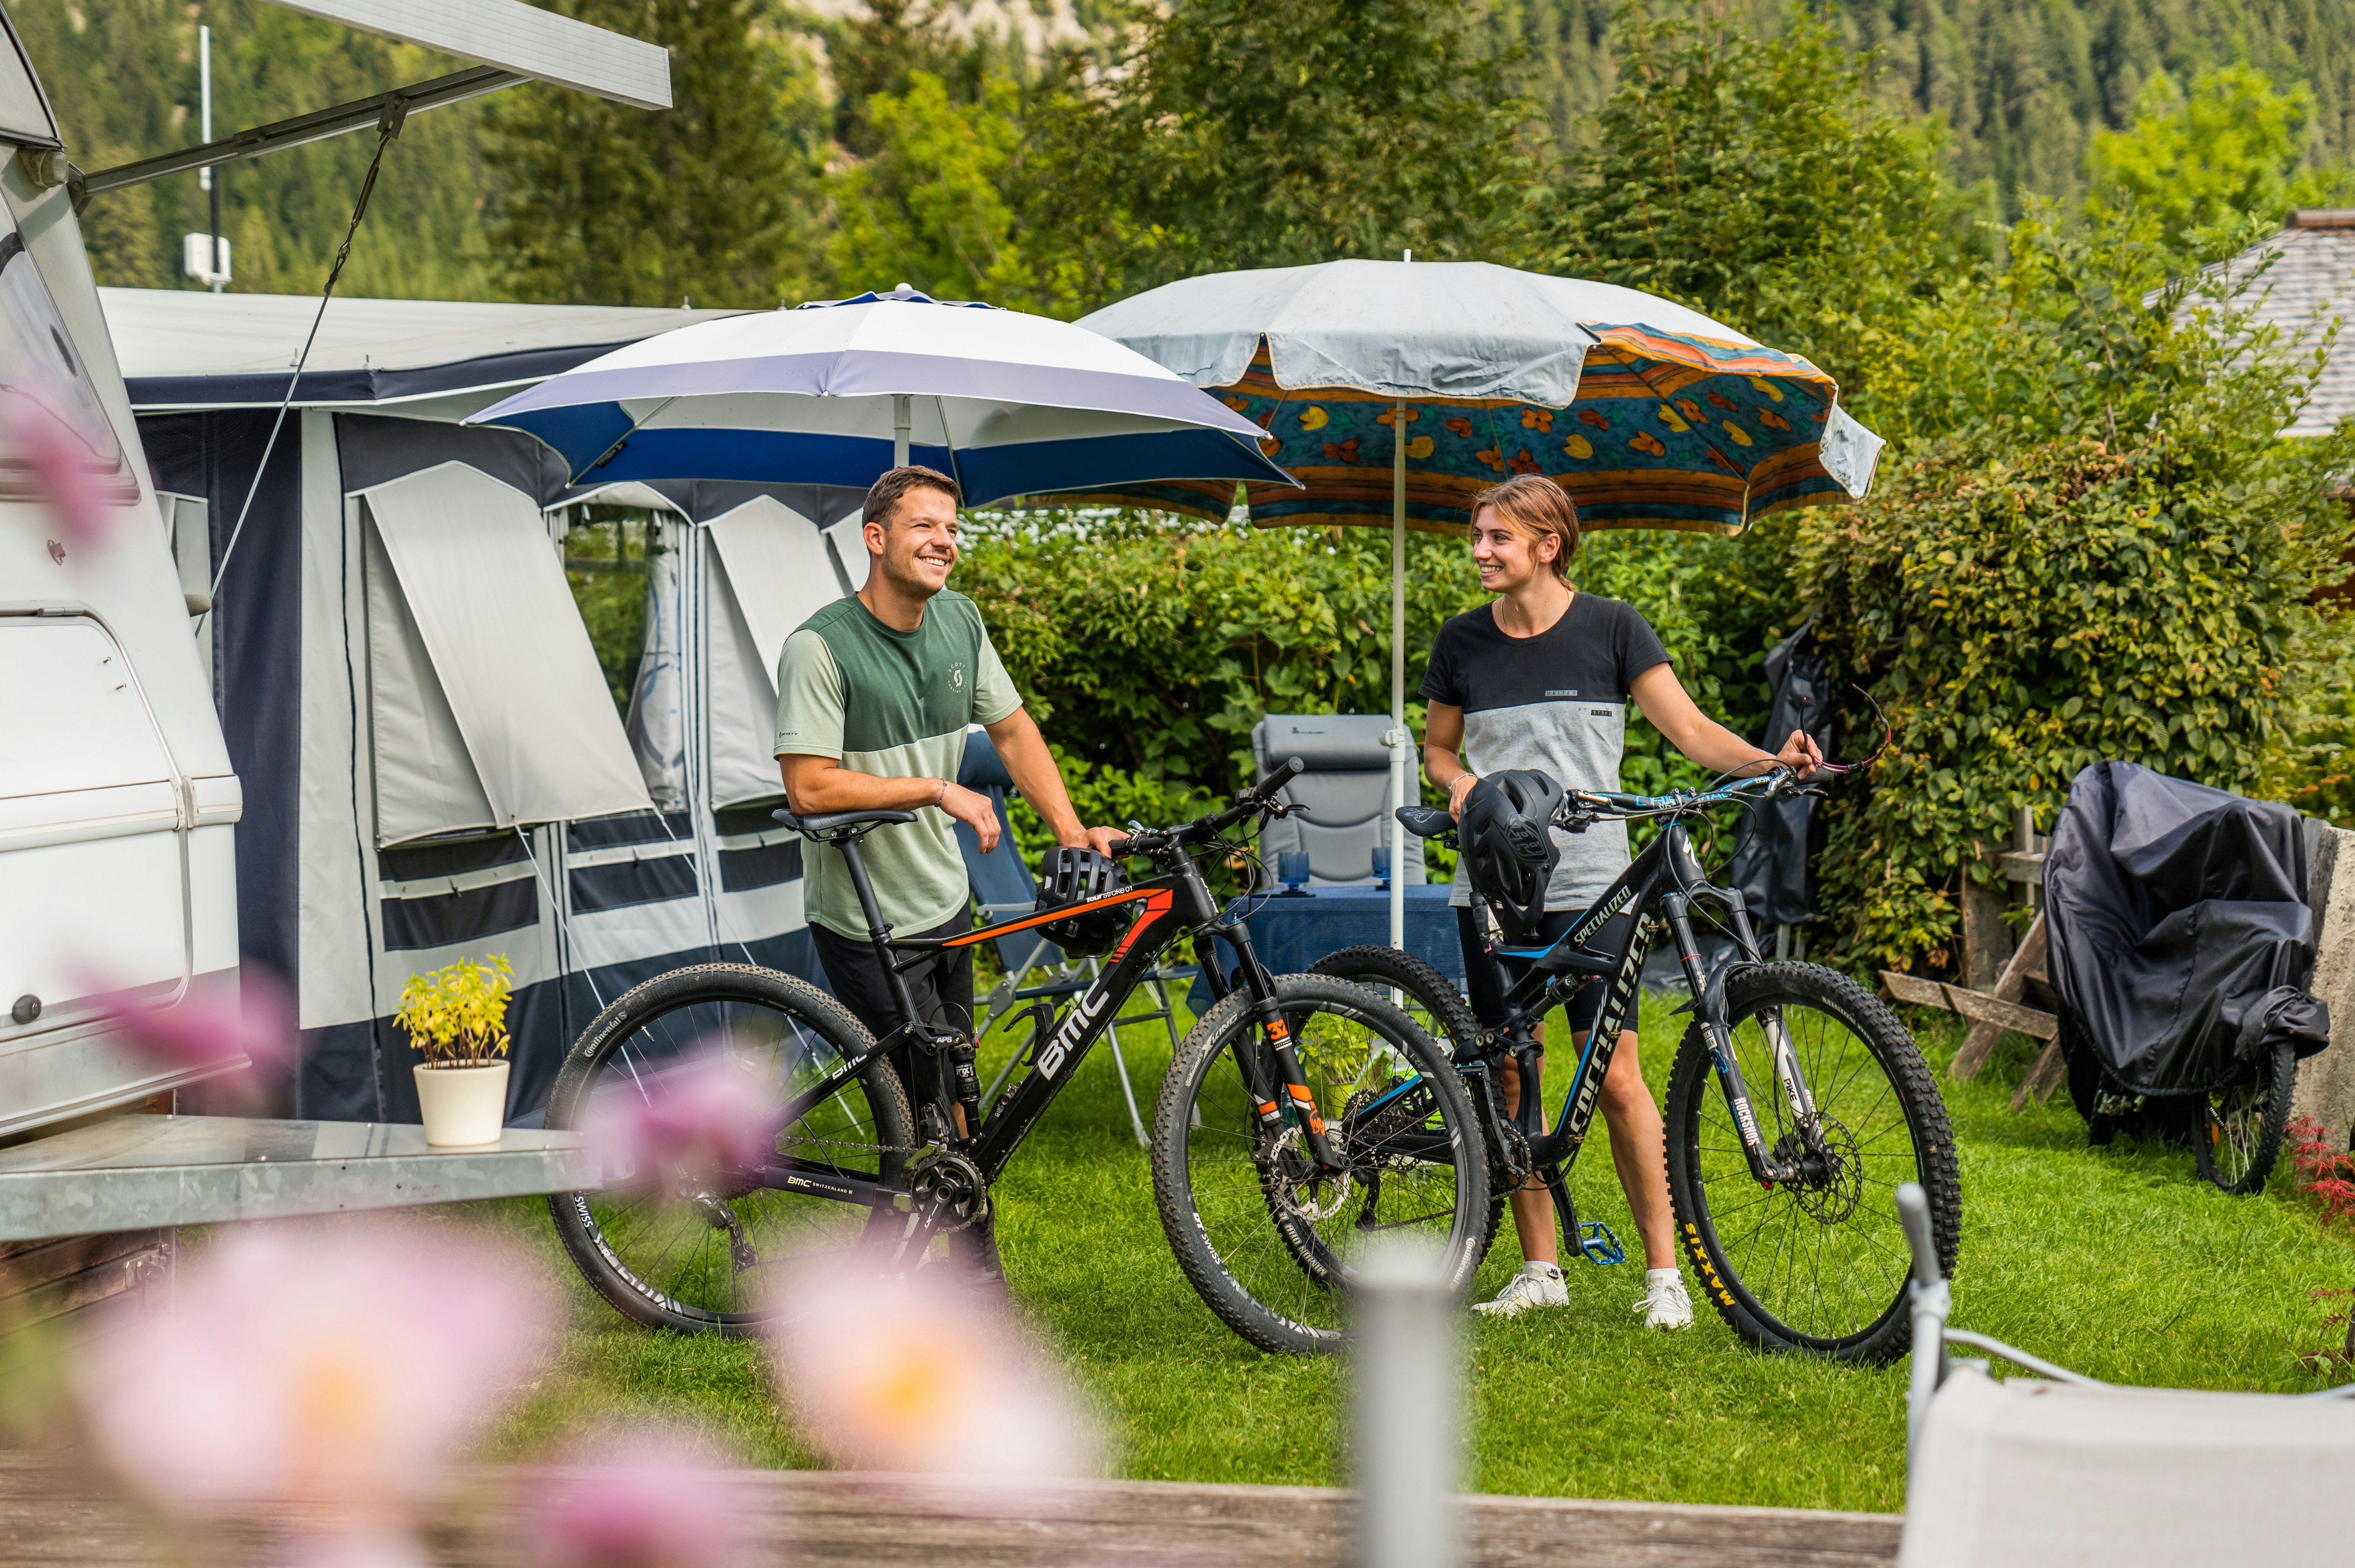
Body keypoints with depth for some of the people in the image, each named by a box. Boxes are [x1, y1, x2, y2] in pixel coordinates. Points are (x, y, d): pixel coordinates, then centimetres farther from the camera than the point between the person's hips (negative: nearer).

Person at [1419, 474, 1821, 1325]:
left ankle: (1664, 1273, -1)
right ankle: (1539, 1268, 16)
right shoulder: (1464, 641, 8)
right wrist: (1458, 780, -4)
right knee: (1512, 1077, 6)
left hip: (1587, 882, -3)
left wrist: (1770, 761, -20)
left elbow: (1689, 728, -4)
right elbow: (1437, 746, 19)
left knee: (1616, 1077, -8)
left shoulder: (1610, 628, -1)